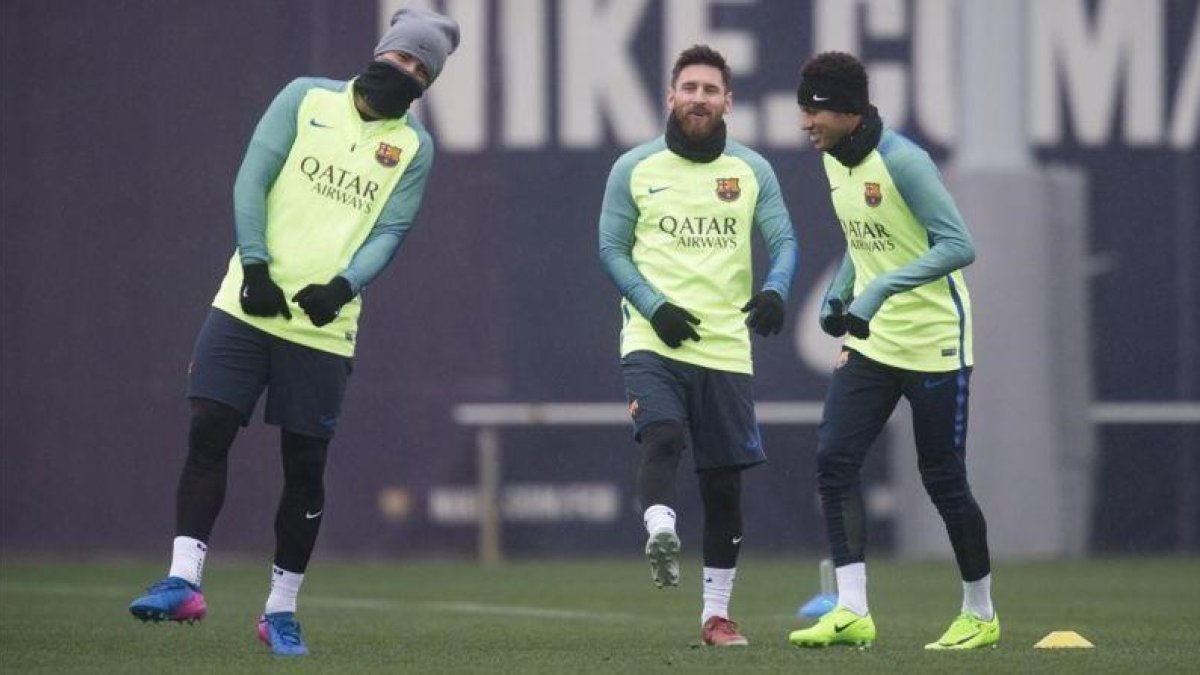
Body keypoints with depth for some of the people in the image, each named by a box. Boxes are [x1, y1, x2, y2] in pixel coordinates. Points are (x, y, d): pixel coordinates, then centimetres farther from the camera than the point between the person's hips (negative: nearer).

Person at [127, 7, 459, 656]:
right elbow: (252, 179, 0)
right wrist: (255, 265, -12)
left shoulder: (414, 146, 8)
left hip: (324, 324, 1)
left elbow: (389, 232, 0)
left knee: (305, 465, 2)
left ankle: (281, 609, 12)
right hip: (250, 304, -1)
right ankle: (183, 581, -11)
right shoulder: (307, 98, 6)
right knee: (208, 433, -11)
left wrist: (342, 286, -18)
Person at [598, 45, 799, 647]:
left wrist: (775, 290, -19)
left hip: (726, 347, 2)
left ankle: (716, 612, 14)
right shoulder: (634, 168, 3)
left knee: (724, 482, 5)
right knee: (661, 438, -30)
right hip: (652, 342, -2)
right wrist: (655, 307, -12)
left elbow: (783, 242, 4)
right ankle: (661, 537, -47)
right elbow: (611, 248, 3)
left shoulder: (752, 171, 7)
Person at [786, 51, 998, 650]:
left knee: (943, 480, 0)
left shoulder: (901, 161, -19)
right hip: (870, 341, 8)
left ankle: (981, 614, 18)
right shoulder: (834, 161, 7)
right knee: (834, 457, -9)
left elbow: (959, 246, -24)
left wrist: (882, 289, -30)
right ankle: (852, 612, -11)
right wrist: (838, 292, 7)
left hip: (933, 342, -7)